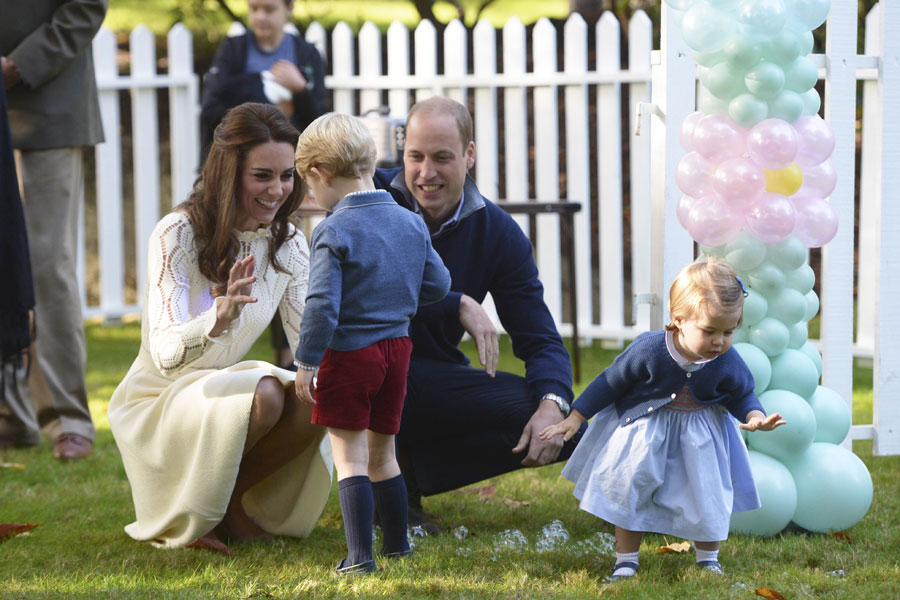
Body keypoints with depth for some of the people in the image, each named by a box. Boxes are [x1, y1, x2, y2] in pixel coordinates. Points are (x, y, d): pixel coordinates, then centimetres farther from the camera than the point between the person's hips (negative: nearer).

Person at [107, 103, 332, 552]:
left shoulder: (288, 244, -1)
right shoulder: (178, 235, -20)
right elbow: (166, 355, -31)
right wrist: (221, 316, -52)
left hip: (219, 388, 6)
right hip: (154, 405, -6)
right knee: (262, 396, -33)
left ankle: (228, 501, -1)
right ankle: (189, 515, -9)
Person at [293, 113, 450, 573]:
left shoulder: (333, 232, -17)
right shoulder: (411, 223, 3)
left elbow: (322, 304, -20)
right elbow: (437, 285, 9)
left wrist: (306, 364, -13)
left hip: (349, 353, -6)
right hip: (397, 347, 7)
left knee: (350, 458, -1)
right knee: (382, 453, 19)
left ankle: (360, 554, -5)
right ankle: (397, 544, 25)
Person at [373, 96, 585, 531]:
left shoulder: (499, 233, -2)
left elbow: (541, 340, -4)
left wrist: (552, 405, -25)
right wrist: (458, 304, -30)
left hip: (433, 384, 4)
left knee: (566, 427, -15)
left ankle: (410, 471, -8)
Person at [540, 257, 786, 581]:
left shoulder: (728, 364, -20)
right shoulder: (649, 350, -26)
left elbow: (742, 396, -1)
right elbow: (611, 382, -12)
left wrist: (756, 417, -25)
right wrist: (575, 418, -7)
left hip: (701, 434, 1)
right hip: (643, 429, -1)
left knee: (708, 494, 2)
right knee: (629, 486, 0)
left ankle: (708, 558, 27)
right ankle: (625, 561, 17)